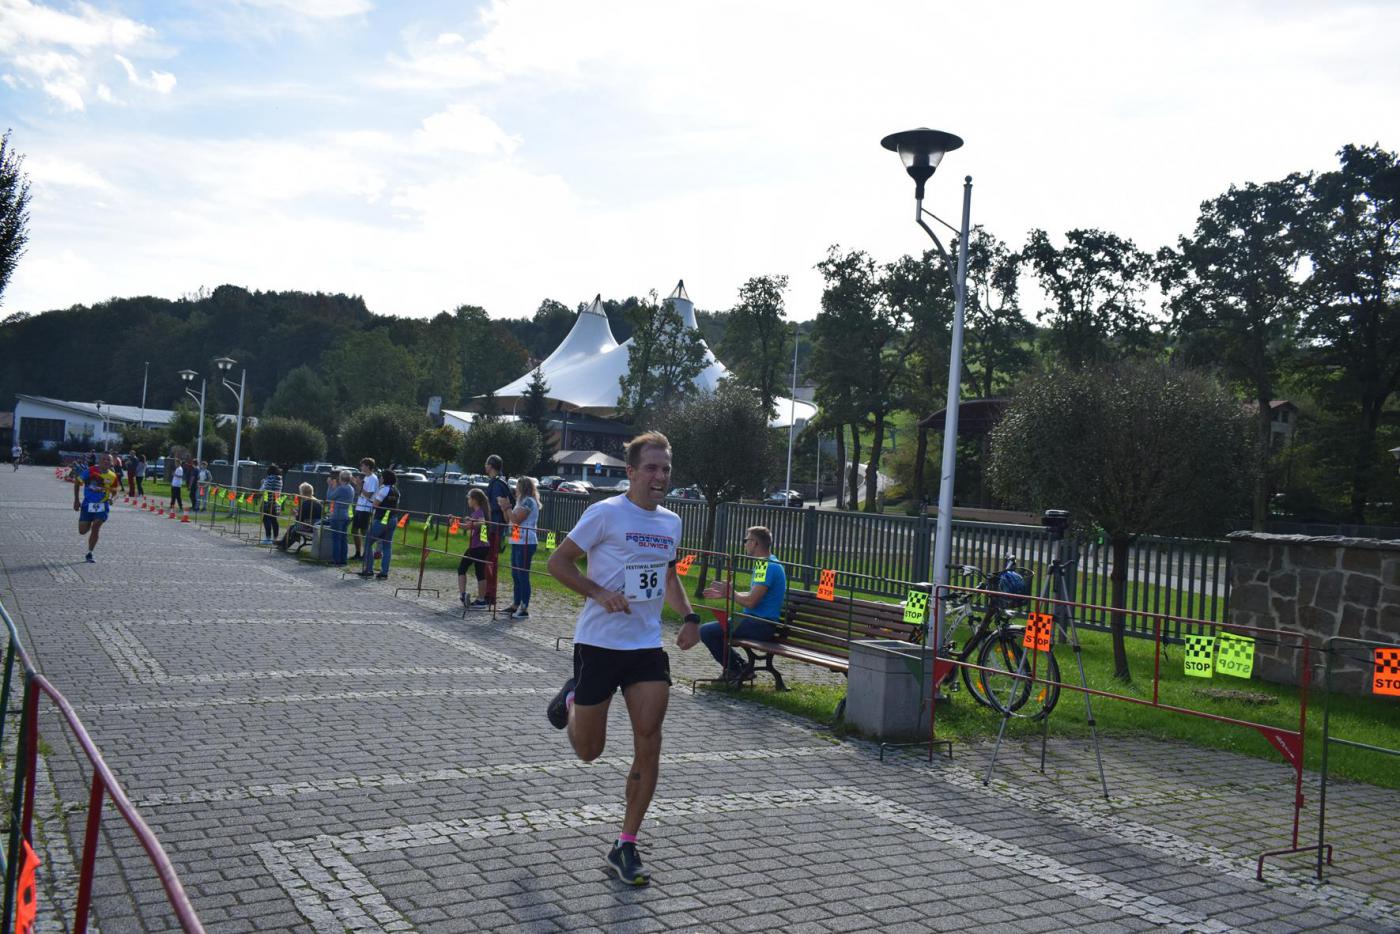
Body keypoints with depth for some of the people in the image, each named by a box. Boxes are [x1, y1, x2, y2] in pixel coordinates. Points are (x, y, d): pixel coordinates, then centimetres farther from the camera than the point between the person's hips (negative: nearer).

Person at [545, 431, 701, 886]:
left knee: (648, 745, -5)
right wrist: (600, 593, -21)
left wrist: (688, 615, 7)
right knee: (589, 751, 9)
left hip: (647, 647, 4)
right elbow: (558, 562, -7)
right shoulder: (606, 513, -11)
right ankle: (572, 701, 43)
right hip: (598, 644, -4)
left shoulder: (671, 522, 8)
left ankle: (626, 848, 8)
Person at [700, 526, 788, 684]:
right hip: (759, 622, 11)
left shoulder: (767, 566, -19)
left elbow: (750, 601, -22)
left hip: (761, 624, -11)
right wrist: (724, 594, 19)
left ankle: (736, 670, -1)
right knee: (710, 629, 21)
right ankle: (739, 667, 17)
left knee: (706, 631, -15)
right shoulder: (765, 564, 15)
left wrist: (730, 592, -5)